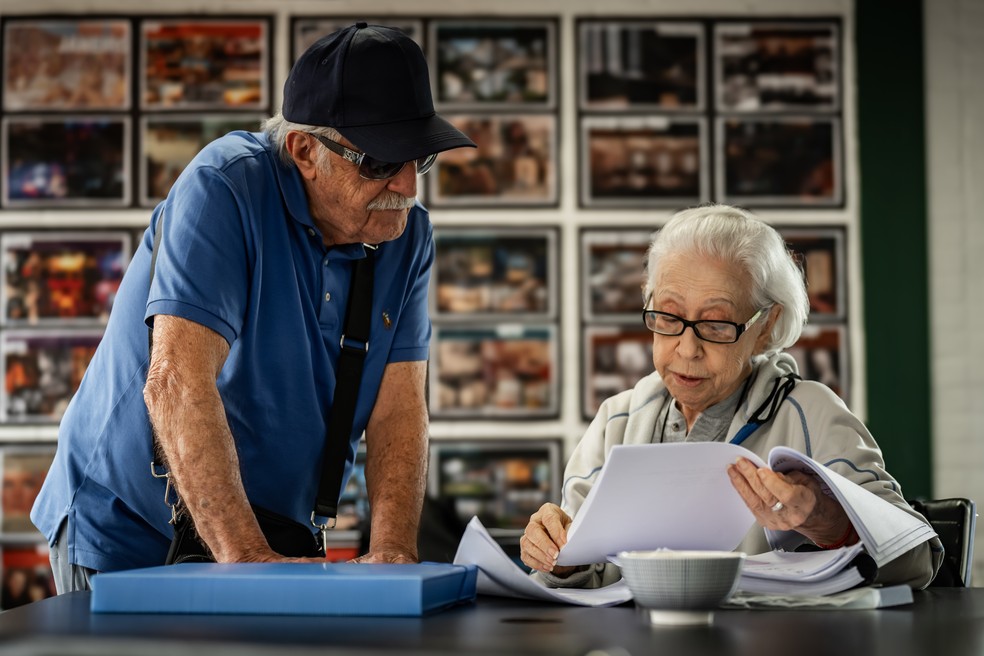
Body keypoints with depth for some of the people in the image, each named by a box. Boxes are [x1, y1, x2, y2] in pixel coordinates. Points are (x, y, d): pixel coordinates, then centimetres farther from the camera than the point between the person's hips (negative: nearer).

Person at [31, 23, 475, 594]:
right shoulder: (224, 189, -18)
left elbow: (398, 406, -6)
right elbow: (176, 383, -28)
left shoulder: (408, 235, -1)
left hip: (279, 537, 4)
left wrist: (393, 554, -21)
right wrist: (245, 556, -35)